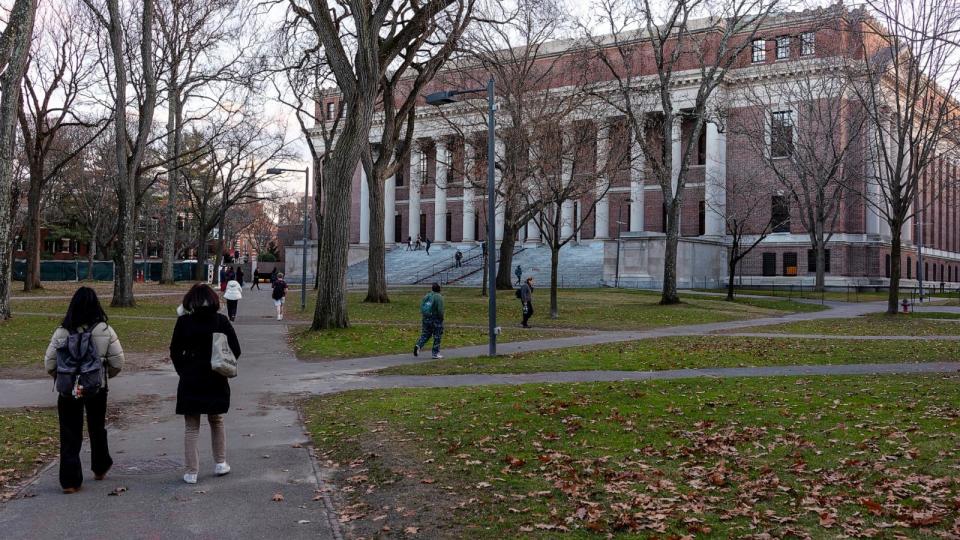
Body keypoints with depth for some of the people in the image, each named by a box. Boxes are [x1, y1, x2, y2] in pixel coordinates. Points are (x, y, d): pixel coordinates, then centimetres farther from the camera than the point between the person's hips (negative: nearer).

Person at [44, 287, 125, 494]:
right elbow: (118, 363, -7)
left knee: (70, 434, 7)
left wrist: (64, 378, 12)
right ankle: (100, 468, 38)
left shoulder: (62, 332, -7)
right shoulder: (105, 331, -8)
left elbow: (49, 364, -5)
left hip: (68, 391, -1)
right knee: (97, 428, 21)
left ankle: (70, 480, 6)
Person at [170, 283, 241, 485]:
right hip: (216, 381, 1)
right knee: (217, 422, 21)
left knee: (191, 427, 8)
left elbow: (175, 352, -3)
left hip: (190, 382, -1)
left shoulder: (184, 322, -8)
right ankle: (220, 463, 27)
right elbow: (235, 350, -4)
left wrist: (183, 371, 9)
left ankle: (191, 471, 8)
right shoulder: (221, 321, -6)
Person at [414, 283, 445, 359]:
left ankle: (418, 345, -10)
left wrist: (424, 316, 14)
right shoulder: (439, 297, -12)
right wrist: (441, 319, -4)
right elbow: (440, 310, -19)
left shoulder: (426, 296, 6)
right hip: (436, 320, -5)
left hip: (426, 319, 5)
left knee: (425, 335, 14)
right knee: (437, 337, 6)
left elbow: (421, 307, 6)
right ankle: (435, 353, 10)